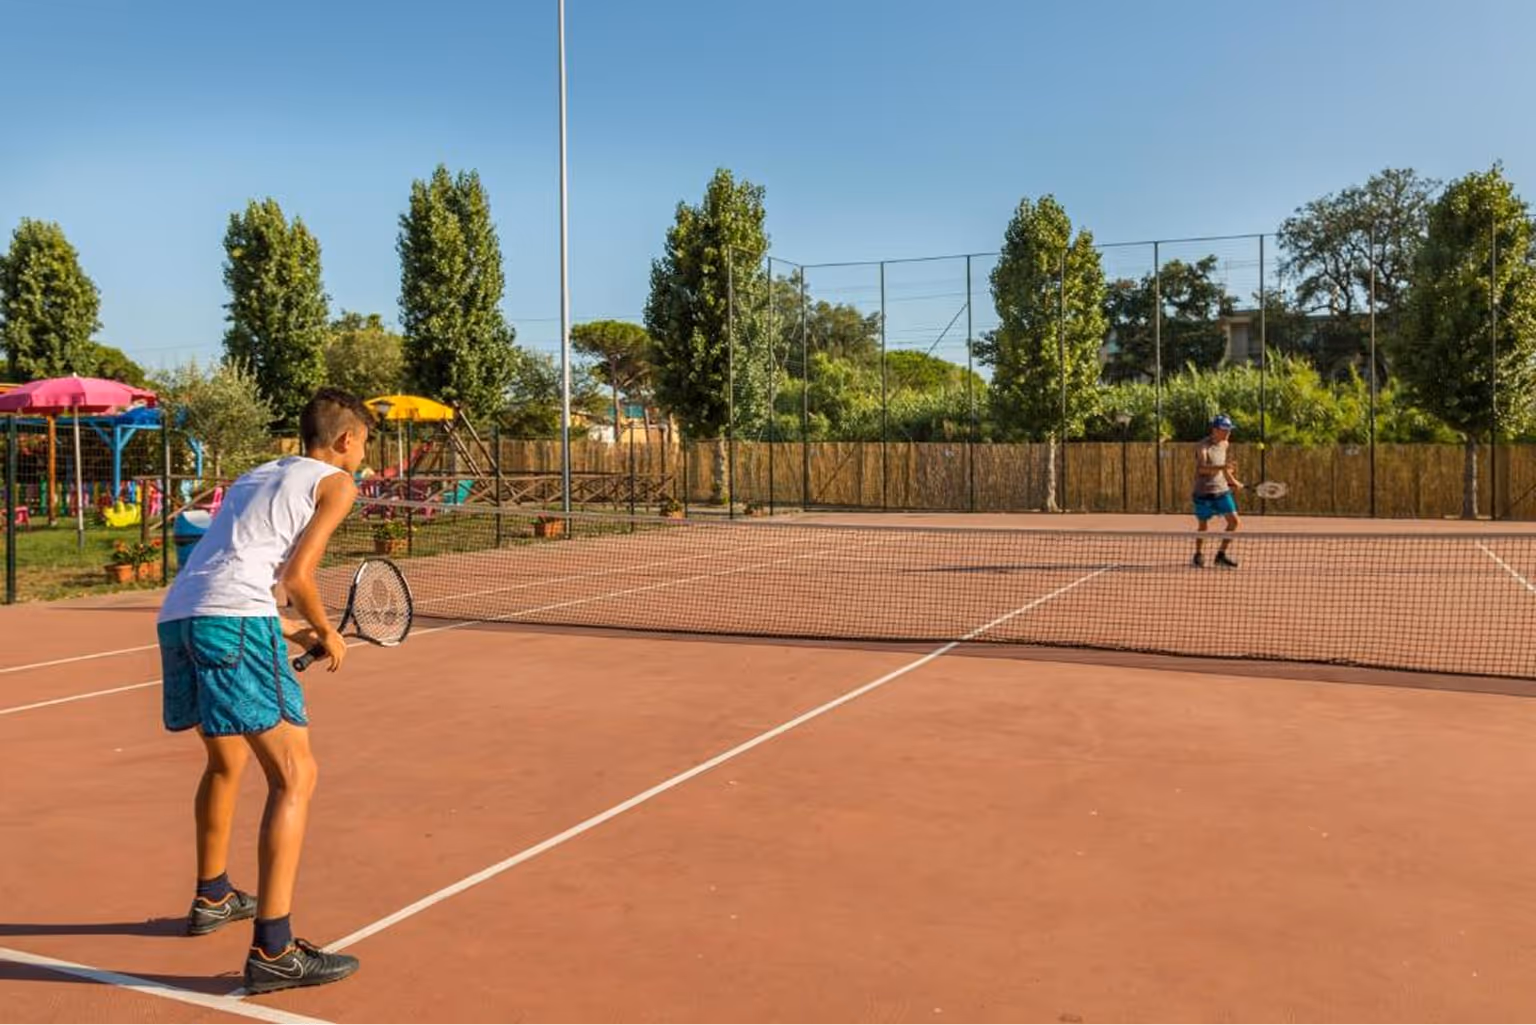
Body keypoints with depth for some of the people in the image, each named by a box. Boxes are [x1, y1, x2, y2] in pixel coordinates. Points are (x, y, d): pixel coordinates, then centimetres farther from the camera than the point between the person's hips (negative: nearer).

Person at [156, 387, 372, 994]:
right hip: (233, 624, -9)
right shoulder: (336, 482, 7)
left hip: (175, 617, 9)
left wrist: (290, 631, 30)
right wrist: (326, 633, 11)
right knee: (294, 777, -7)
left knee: (226, 761, 27)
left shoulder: (256, 477, 29)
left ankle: (212, 899, 43)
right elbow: (297, 574, -5)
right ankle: (272, 952, -10)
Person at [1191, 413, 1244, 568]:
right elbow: (1201, 468, -32)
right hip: (1204, 492, -6)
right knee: (1203, 526, 7)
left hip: (1222, 490, 6)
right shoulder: (1202, 446, -15)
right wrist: (1222, 467, -44)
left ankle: (1222, 554, 10)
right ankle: (1199, 554, 29)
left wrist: (1233, 482, 25)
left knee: (1235, 521, -3)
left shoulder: (1224, 444, 8)